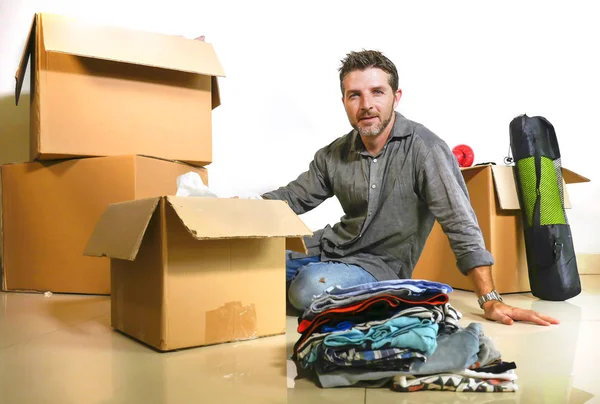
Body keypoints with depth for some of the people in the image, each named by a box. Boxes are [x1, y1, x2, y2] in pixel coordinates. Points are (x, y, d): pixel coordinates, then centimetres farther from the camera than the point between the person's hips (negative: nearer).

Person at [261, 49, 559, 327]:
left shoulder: (424, 148, -17)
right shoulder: (333, 155, -1)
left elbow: (461, 224, -20)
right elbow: (294, 196, 9)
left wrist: (490, 301, -25)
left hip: (382, 264, -4)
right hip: (331, 246, 5)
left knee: (310, 289, -32)